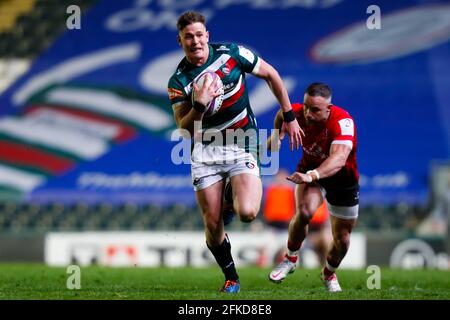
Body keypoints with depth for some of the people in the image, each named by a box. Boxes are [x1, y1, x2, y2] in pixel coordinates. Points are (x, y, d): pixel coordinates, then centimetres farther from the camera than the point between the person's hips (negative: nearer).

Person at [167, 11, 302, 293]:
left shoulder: (231, 53, -9)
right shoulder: (178, 82, -7)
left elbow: (270, 74, 5)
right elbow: (184, 130, -10)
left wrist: (289, 116, 6)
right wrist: (199, 105, -29)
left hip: (242, 142, -1)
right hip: (205, 149, 1)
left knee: (247, 213, -22)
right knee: (212, 225, -2)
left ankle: (234, 195, 16)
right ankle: (231, 278, 22)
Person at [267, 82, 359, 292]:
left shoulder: (343, 122, -36)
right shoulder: (298, 112, -21)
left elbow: (339, 159, -53)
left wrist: (312, 175, -67)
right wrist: (277, 135, 0)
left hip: (342, 179, -1)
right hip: (310, 172, 1)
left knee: (342, 239, 7)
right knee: (304, 211, -30)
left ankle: (329, 274, 40)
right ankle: (291, 258, -4)